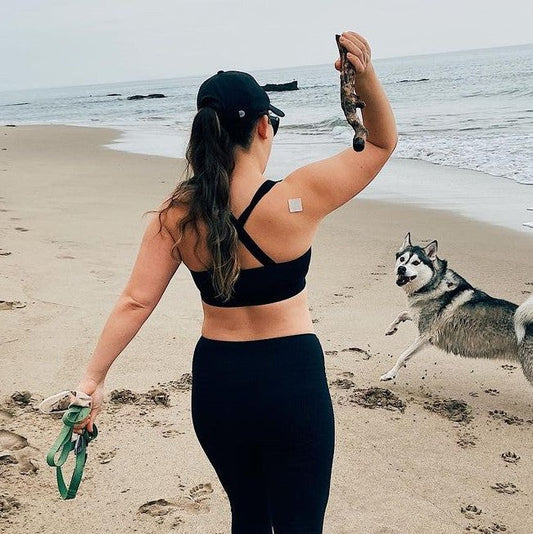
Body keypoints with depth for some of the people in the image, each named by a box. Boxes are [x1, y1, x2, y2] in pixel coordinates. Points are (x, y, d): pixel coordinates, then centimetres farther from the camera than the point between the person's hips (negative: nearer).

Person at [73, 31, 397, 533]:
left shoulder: (176, 214, -7)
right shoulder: (297, 198, -16)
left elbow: (135, 301, -8)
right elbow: (381, 142, -4)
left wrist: (93, 378, -2)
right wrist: (365, 75, -17)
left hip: (215, 383, 4)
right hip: (291, 382, -4)